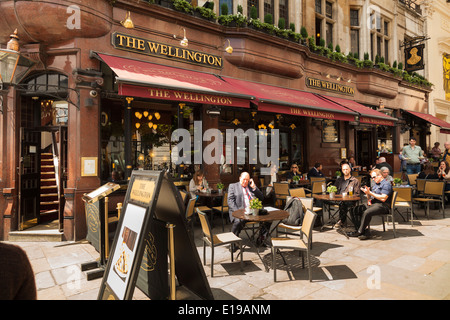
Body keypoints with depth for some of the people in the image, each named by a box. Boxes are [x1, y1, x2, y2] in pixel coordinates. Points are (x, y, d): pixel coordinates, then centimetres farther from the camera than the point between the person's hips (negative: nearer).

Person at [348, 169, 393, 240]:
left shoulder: (386, 184, -3)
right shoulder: (375, 184, 25)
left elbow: (383, 198, -16)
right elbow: (370, 197, 26)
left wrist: (370, 193, -17)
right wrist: (369, 199, 2)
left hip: (383, 206, -8)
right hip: (373, 204, 9)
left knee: (367, 212, -32)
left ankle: (360, 232, -20)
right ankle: (365, 231, -26)